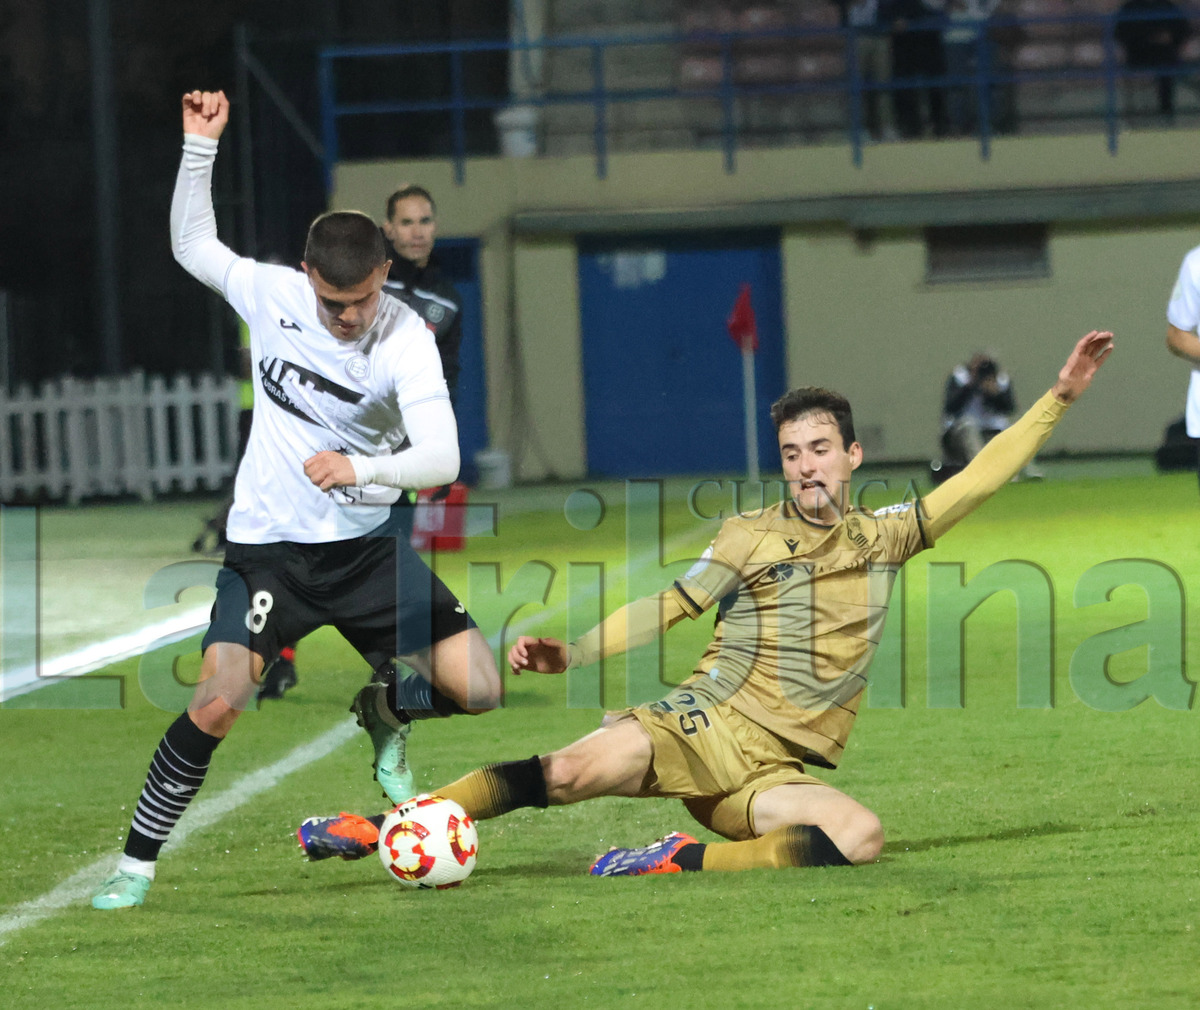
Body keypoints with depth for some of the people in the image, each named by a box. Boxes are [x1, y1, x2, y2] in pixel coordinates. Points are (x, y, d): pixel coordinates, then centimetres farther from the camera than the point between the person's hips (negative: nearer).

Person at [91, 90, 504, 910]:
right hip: (269, 544, 0)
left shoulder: (407, 340, -15)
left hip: (368, 545, 0)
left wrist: (361, 469, -42)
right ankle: (138, 862, -4)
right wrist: (201, 146, 1)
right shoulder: (270, 294, -8)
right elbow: (193, 246, 11)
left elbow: (441, 457, -24)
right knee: (217, 704, -19)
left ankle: (387, 712, 26)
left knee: (479, 689, -9)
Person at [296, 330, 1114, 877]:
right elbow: (672, 607, 7)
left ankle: (686, 861, -25)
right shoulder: (752, 538, 8)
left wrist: (1059, 399, 10)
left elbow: (976, 481, 15)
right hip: (705, 726, -2)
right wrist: (571, 653, -4)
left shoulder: (883, 540, 14)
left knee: (863, 837, -30)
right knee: (576, 770, -30)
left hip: (774, 771, 2)